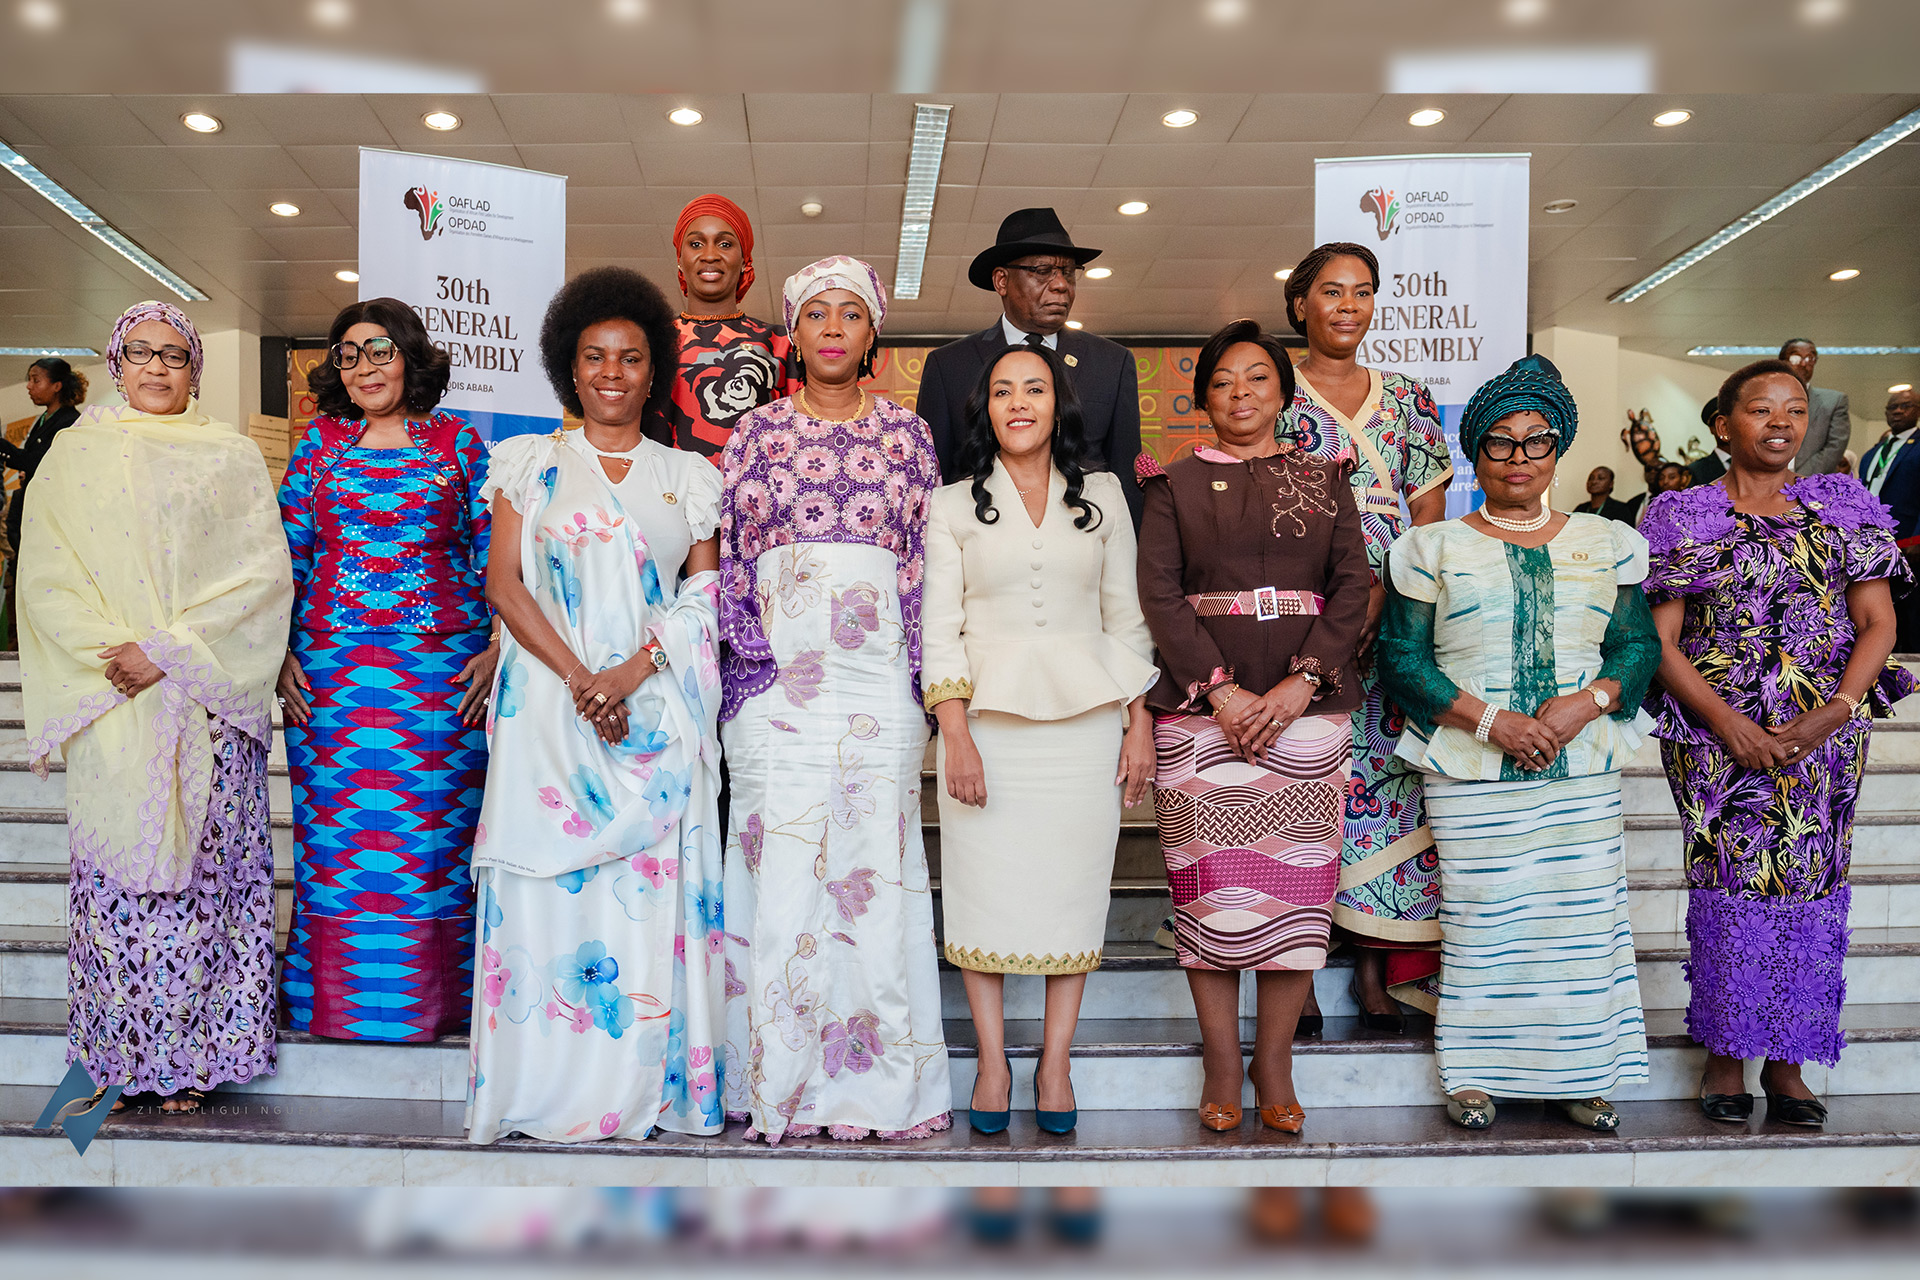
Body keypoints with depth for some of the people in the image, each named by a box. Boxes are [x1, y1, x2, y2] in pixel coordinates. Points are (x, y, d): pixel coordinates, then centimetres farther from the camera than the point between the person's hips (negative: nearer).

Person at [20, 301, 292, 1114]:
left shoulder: (230, 457, 9)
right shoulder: (76, 452, 12)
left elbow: (264, 573, -1)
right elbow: (47, 579, 5)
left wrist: (169, 651, -11)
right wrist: (114, 654, -10)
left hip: (209, 702, -1)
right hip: (108, 705, 1)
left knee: (202, 860, -2)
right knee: (116, 859, 0)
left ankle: (196, 1052, 5)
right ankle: (125, 1051, 9)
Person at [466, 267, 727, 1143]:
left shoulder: (686, 477, 13)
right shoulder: (531, 464, 11)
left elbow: (706, 600, 6)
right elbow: (503, 582, 1)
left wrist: (634, 672, -12)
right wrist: (579, 678, -12)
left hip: (658, 710, 1)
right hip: (549, 702, -1)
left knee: (655, 888, -2)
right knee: (552, 889, -4)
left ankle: (651, 1087, 6)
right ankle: (554, 1091, 4)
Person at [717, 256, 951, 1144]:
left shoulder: (905, 432, 12)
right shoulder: (756, 431, 11)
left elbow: (929, 554, 9)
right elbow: (727, 552, 8)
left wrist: (919, 668, 0)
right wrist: (748, 650, -3)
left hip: (878, 671, 1)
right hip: (777, 670, 0)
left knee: (875, 863, -1)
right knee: (781, 866, -4)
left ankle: (880, 1082, 7)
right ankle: (780, 1085, 5)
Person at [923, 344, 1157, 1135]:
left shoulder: (1101, 497, 11)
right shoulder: (954, 506, 7)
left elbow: (1125, 617, 11)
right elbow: (939, 627, 2)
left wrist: (1140, 727, 5)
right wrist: (956, 735, -8)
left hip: (1086, 718, 1)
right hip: (987, 718, -1)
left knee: (1073, 884, 2)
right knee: (985, 885, 0)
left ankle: (1055, 1063, 13)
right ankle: (992, 1062, 12)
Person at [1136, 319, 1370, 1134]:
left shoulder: (1325, 482, 13)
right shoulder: (1175, 485, 10)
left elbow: (1355, 587, 4)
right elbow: (1158, 593, 0)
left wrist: (1300, 685, -10)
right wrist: (1221, 691, -12)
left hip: (1306, 706, 1)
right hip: (1199, 705, -1)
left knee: (1294, 882, -2)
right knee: (1212, 884, -2)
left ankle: (1275, 1067, 8)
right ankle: (1221, 1067, 7)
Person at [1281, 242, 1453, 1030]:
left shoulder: (1407, 399, 14)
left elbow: (1430, 521, 9)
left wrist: (1380, 595, -6)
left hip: (1391, 619, 3)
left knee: (1387, 775, -2)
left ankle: (1377, 968, 6)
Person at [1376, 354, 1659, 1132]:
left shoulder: (1604, 544, 11)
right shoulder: (1435, 549, 3)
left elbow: (1639, 644, 9)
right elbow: (1401, 656, -2)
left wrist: (1587, 702, -11)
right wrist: (1489, 720, -13)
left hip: (1582, 769, 2)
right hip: (1470, 774, -2)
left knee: (1583, 913, 2)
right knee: (1480, 918, -1)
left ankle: (1577, 1073, 16)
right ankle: (1474, 1071, 13)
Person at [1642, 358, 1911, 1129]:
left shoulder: (1845, 508, 10)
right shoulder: (1685, 517, 3)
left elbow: (1877, 623, 5)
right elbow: (1660, 640, -2)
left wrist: (1837, 710, -11)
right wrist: (1725, 721, -14)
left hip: (1825, 735, 2)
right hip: (1716, 732, -2)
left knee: (1808, 885, 2)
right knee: (1729, 884, -3)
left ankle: (1786, 1062, 13)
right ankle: (1726, 1055, 11)